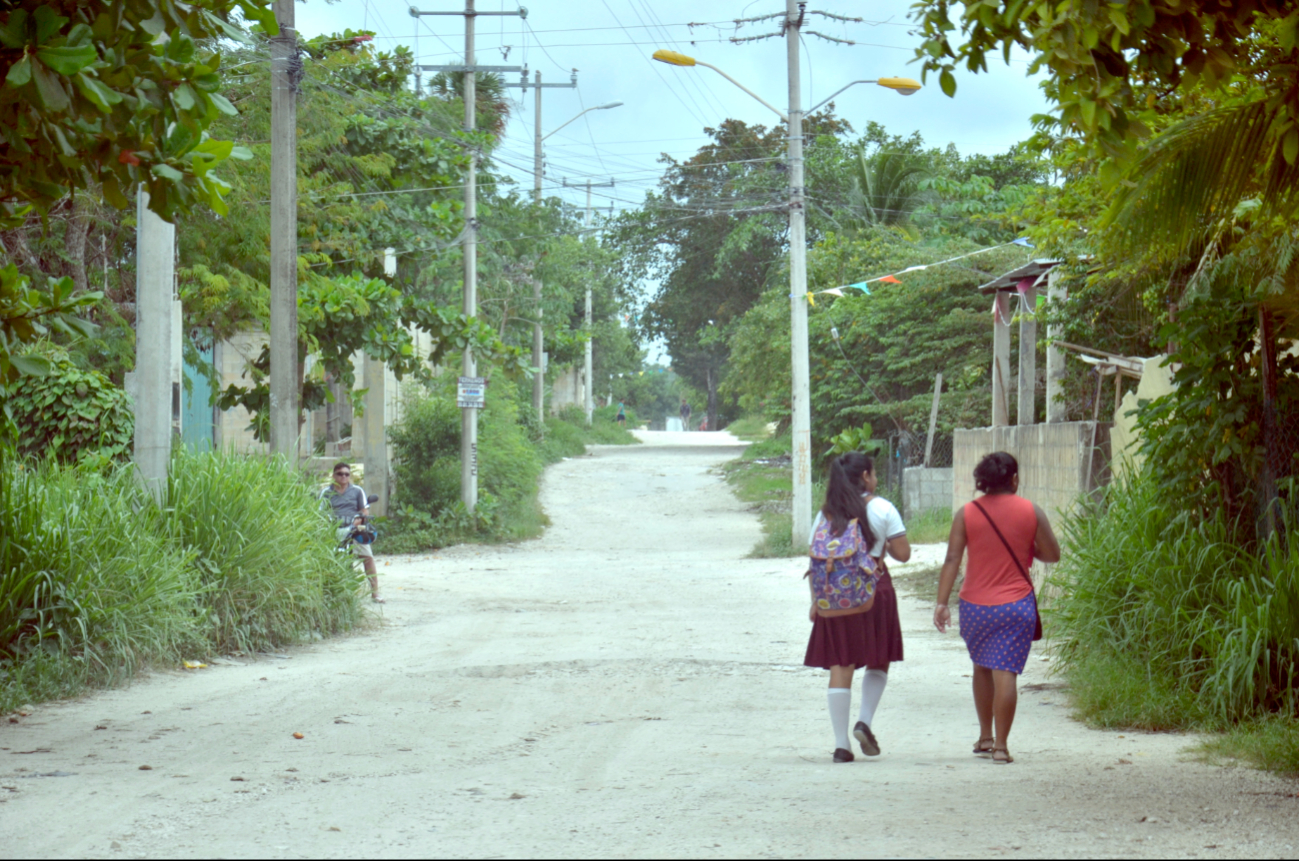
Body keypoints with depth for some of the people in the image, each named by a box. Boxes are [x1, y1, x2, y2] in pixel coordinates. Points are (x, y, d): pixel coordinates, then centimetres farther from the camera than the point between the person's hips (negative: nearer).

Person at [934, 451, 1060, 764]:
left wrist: (942, 602, -7)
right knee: (1005, 673, -4)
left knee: (982, 668, 21)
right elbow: (1052, 554, 3)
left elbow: (952, 559, -6)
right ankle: (1000, 745, -8)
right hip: (1016, 606, -2)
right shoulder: (1031, 512, -2)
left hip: (975, 606, 2)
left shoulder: (966, 513, -1)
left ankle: (985, 737, 28)